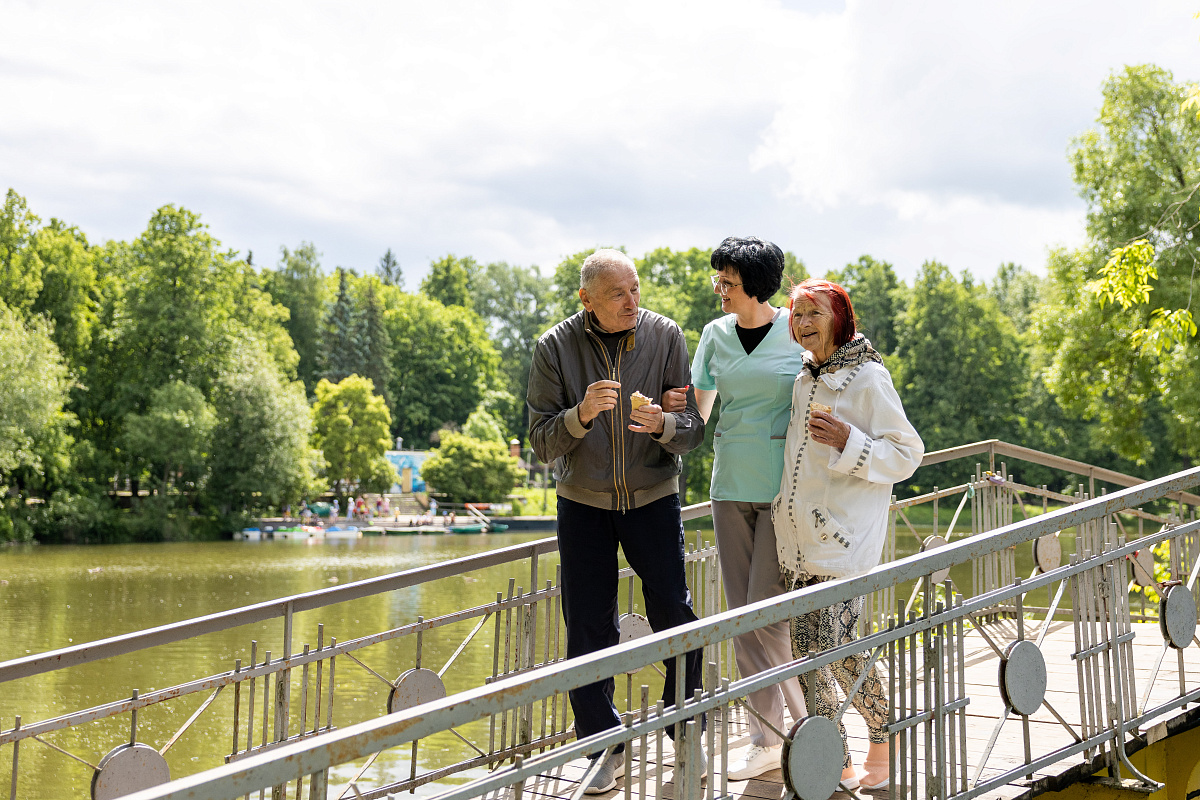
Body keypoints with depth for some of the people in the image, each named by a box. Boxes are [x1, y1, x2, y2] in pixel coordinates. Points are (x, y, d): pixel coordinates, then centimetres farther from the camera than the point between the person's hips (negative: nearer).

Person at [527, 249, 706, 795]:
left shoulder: (664, 336, -7)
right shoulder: (555, 348, -8)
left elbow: (694, 428, -6)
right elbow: (542, 443, -8)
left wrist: (662, 425, -28)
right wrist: (581, 414, -27)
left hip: (653, 497, 0)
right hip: (583, 503, 0)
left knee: (675, 615, -4)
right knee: (589, 629, 3)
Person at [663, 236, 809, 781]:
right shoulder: (716, 334, 7)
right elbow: (697, 411, 11)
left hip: (785, 489, -5)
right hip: (730, 486, 5)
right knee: (742, 615, 6)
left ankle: (812, 721, 14)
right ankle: (766, 740, 17)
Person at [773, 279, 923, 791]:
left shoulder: (868, 377, -8)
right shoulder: (803, 378, 14)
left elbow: (907, 454, -8)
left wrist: (848, 443, -21)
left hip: (845, 535, -7)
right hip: (799, 536, 7)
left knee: (838, 647, -11)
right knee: (806, 648, 5)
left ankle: (882, 740, 14)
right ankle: (836, 764, 16)